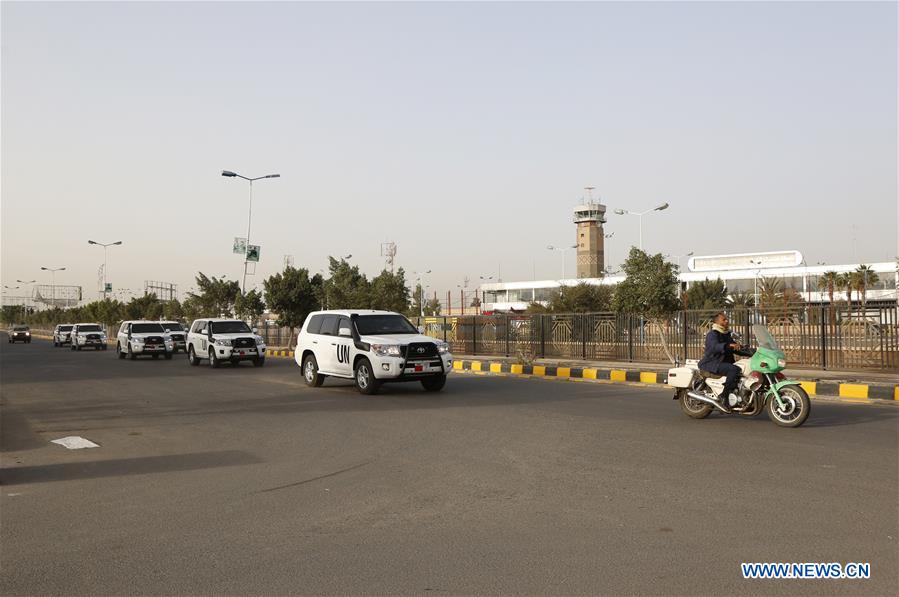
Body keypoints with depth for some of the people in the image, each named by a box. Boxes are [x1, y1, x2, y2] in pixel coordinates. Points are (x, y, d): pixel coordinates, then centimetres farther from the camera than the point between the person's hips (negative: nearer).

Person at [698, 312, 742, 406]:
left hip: (725, 362, 9)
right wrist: (729, 345, -47)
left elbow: (736, 348, 25)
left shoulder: (727, 334, 20)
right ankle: (725, 395, -28)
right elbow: (715, 346, -31)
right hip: (711, 363, -9)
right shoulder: (712, 334, -10)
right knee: (734, 369, -32)